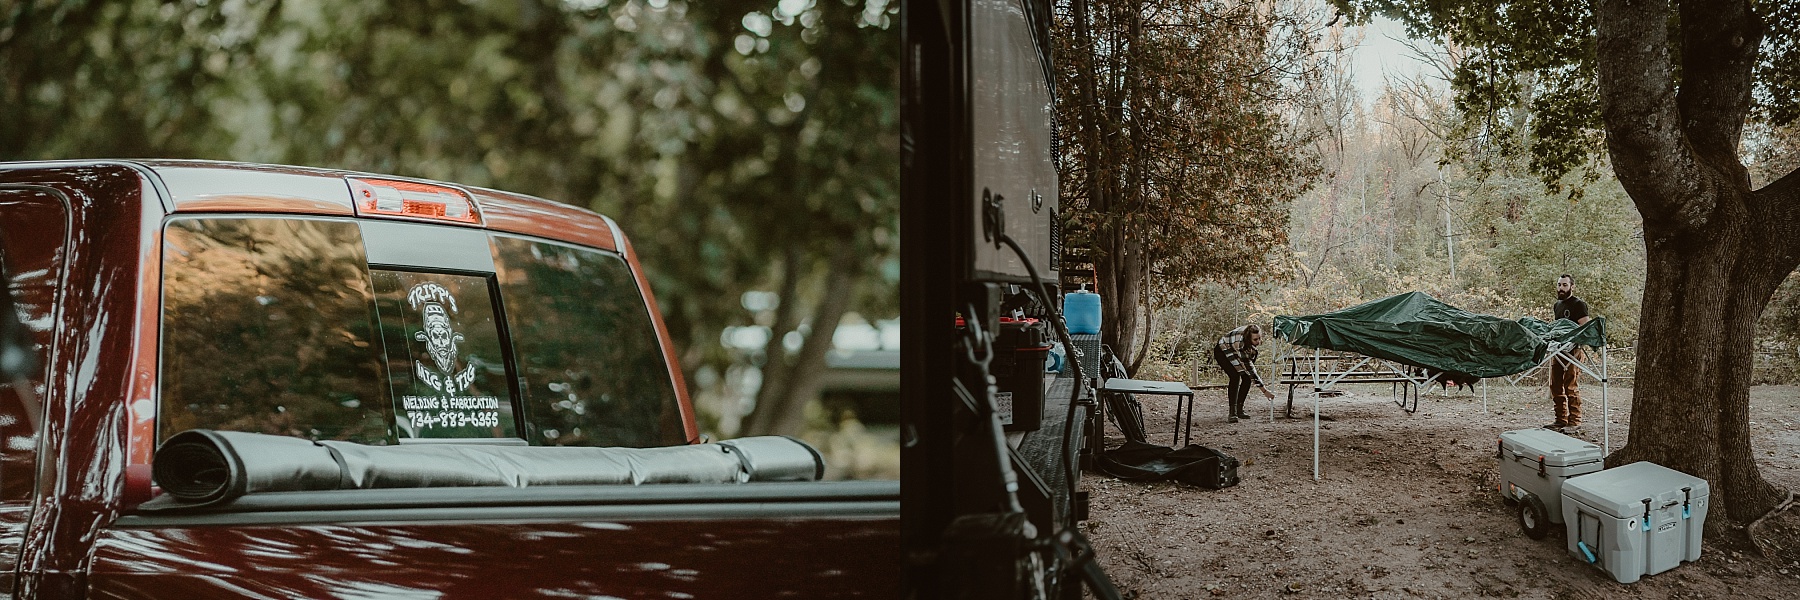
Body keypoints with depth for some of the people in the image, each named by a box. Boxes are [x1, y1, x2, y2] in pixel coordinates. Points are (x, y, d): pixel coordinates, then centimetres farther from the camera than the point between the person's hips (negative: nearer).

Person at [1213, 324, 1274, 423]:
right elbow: (1249, 370, -41)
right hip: (1222, 351, -7)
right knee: (1235, 376, -27)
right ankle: (1232, 412, -24)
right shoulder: (1240, 343, -44)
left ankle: (1239, 410, 3)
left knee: (1247, 378, -9)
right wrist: (1264, 390, -40)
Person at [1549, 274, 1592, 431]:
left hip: (1573, 350, -9)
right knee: (1555, 386, 10)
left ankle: (1574, 421, -6)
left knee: (1571, 386, -9)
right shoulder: (1557, 305, 20)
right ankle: (1561, 419, 17)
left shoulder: (1579, 304, -7)